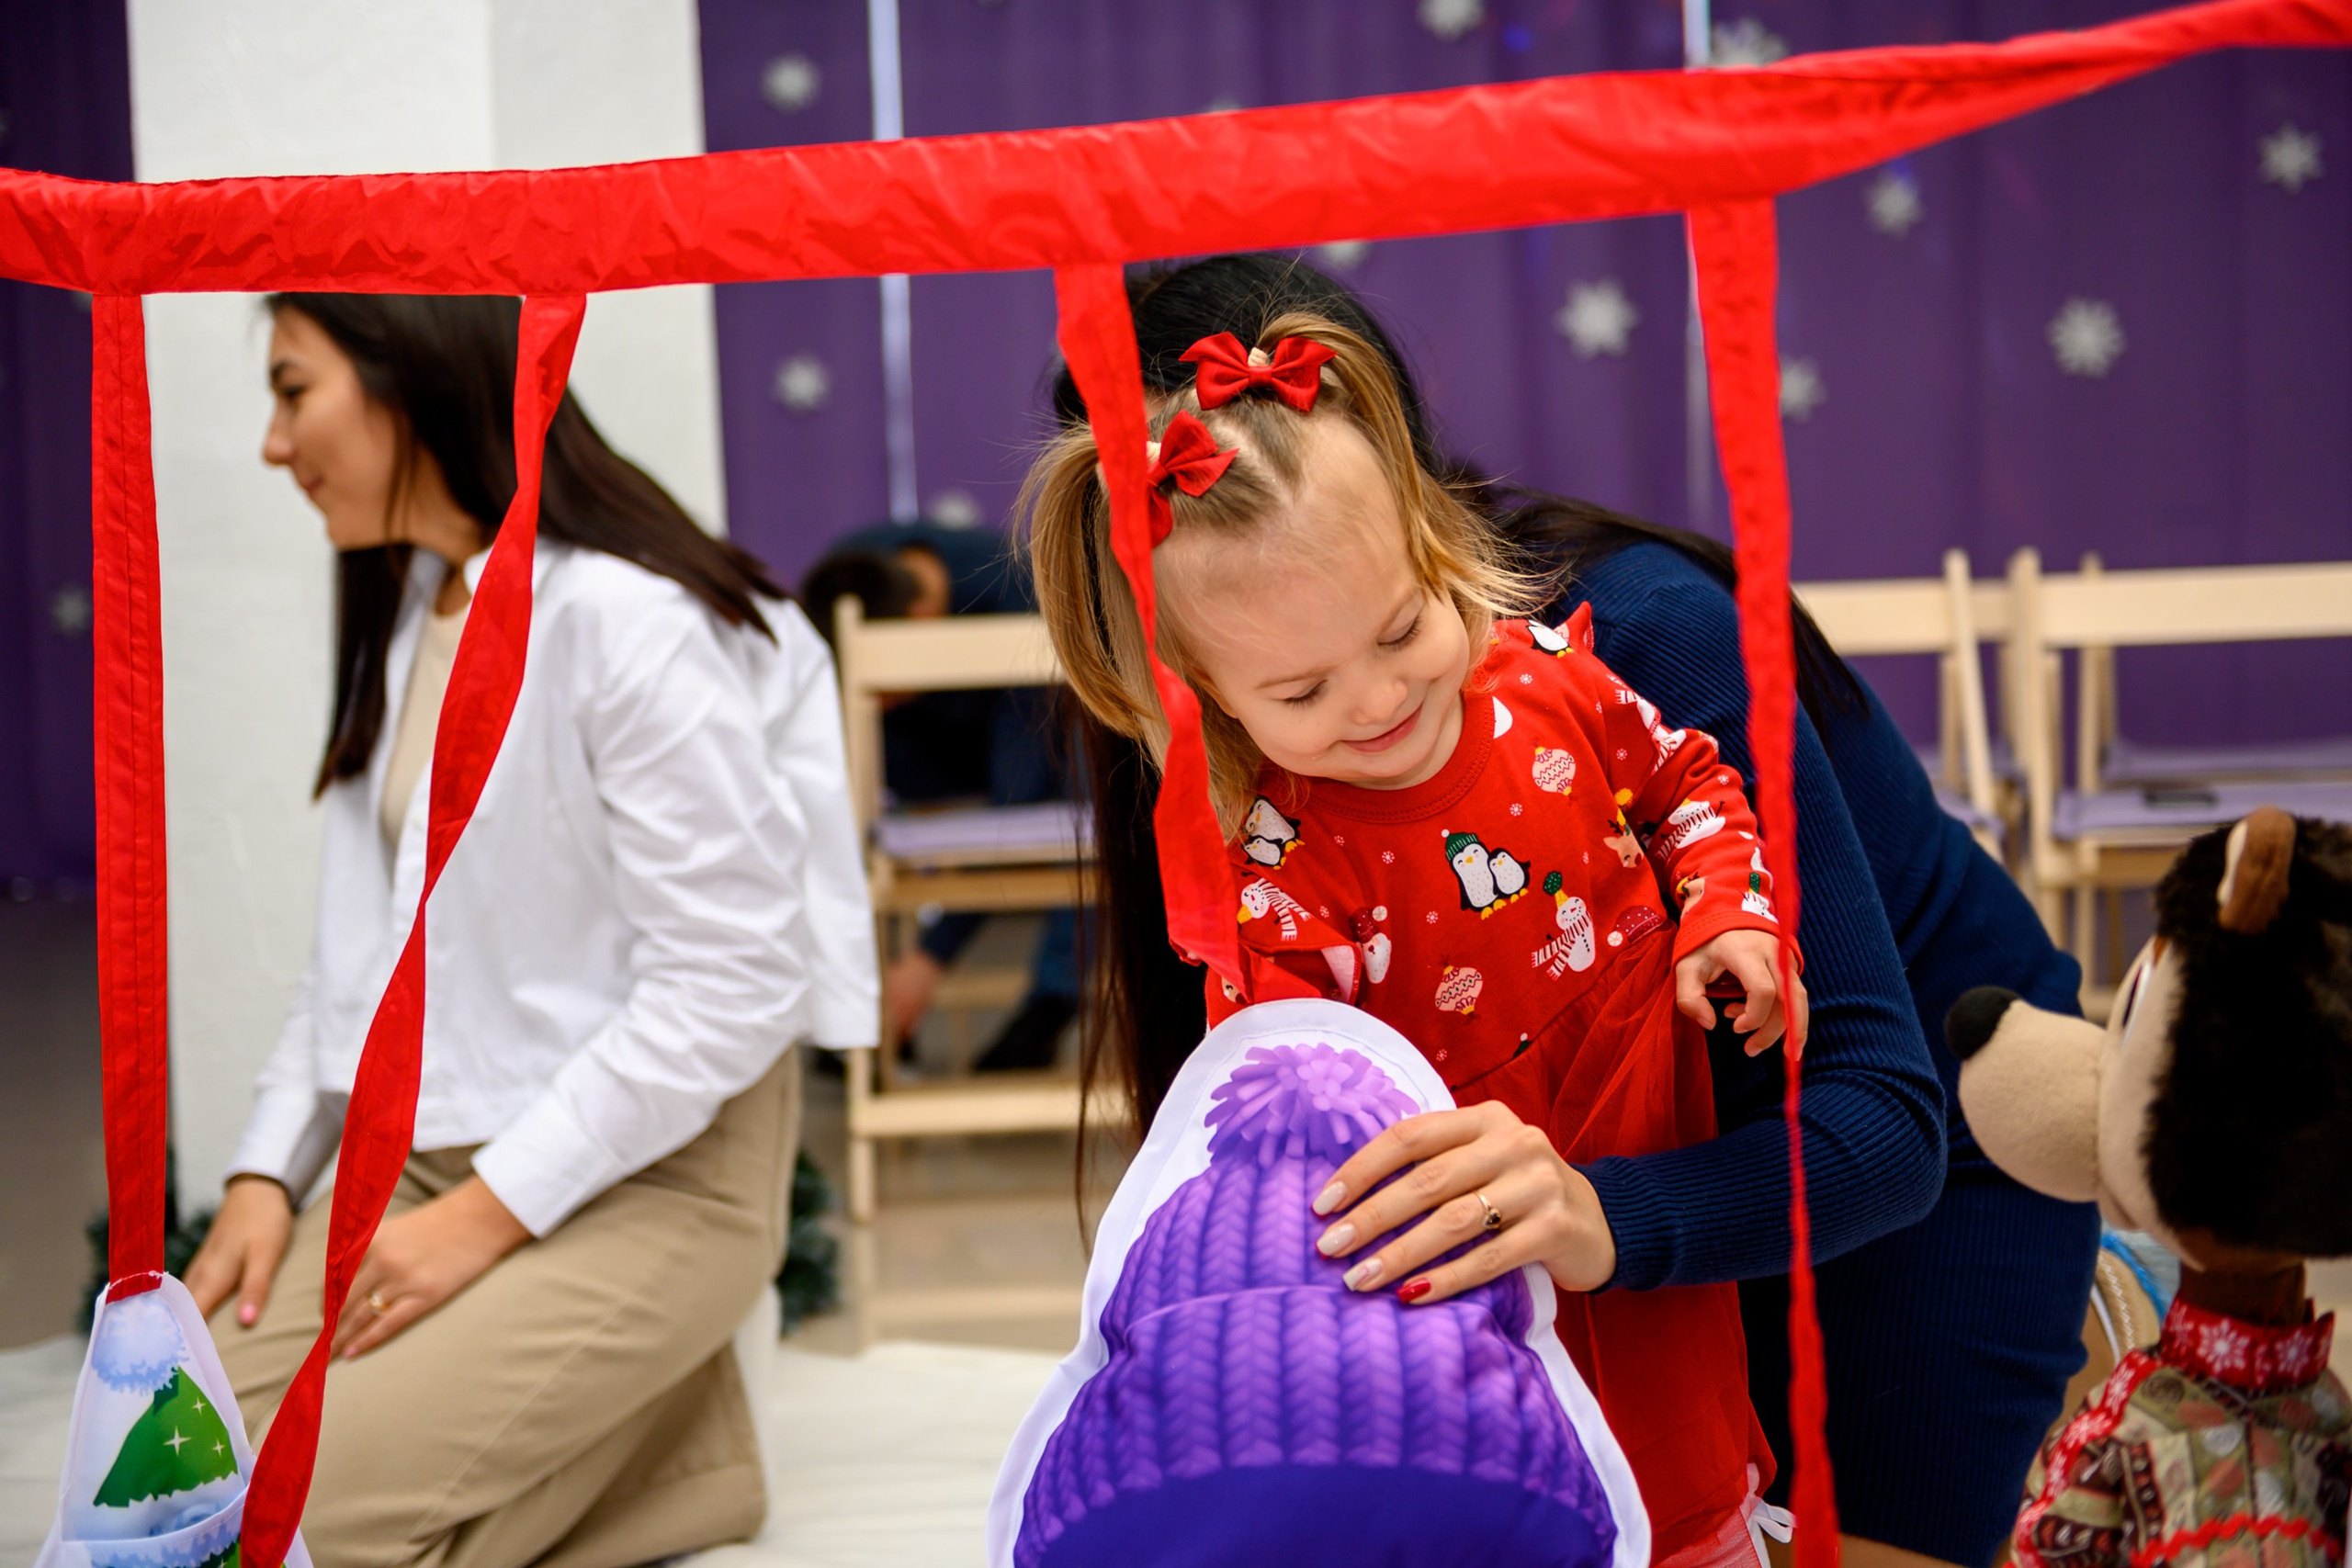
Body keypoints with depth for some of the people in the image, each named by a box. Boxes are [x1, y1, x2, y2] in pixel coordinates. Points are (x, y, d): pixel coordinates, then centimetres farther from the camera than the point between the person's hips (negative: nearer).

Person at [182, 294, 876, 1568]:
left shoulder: (635, 623, -19)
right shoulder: (405, 614, 10)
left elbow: (728, 983, -21)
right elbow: (366, 937, 13)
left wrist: (491, 1214, -18)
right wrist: (267, 1172, 2)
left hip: (649, 1177, -8)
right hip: (430, 1158, 9)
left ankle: (657, 1426, 2)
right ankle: (601, 1419, 7)